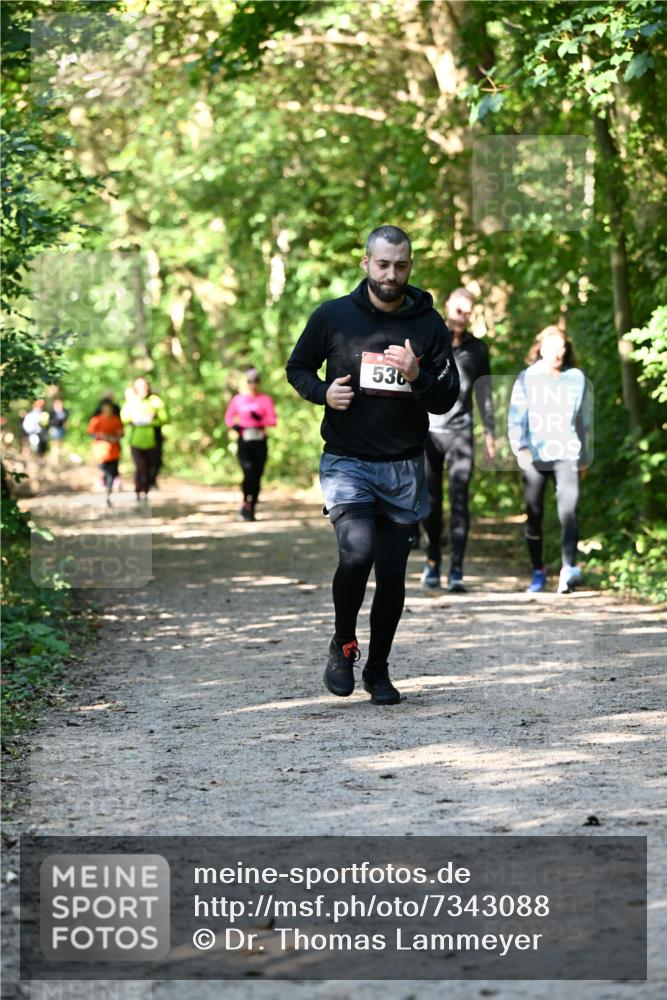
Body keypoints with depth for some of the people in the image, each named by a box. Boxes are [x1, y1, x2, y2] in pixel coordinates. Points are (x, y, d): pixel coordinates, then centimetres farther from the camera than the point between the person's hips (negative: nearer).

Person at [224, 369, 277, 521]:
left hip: (260, 442, 1)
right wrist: (234, 425, -4)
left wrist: (260, 420, -24)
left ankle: (251, 509, 14)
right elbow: (228, 417, 18)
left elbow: (273, 420, -4)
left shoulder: (265, 399, 3)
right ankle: (246, 503, -4)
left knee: (257, 476, 2)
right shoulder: (238, 399, 8)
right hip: (244, 441, -1)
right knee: (248, 472, -20)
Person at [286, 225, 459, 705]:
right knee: (357, 552, -22)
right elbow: (297, 368, 12)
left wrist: (417, 376, -19)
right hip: (347, 462, -2)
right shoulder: (333, 316, -2)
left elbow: (448, 400, 1)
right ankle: (343, 645, 3)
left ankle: (378, 669, 25)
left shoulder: (429, 324, 1)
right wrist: (323, 392, -9)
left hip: (405, 468, 2)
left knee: (393, 572, 6)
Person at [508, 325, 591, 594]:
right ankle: (537, 572, 17)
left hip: (566, 455, 0)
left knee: (568, 510, -18)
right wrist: (520, 448, -14)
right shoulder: (527, 378, 4)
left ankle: (569, 568, -27)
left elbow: (584, 420, 16)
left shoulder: (576, 378, 8)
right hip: (534, 457, 1)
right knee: (533, 516, 4)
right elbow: (515, 418, 2)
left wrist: (584, 458, 19)